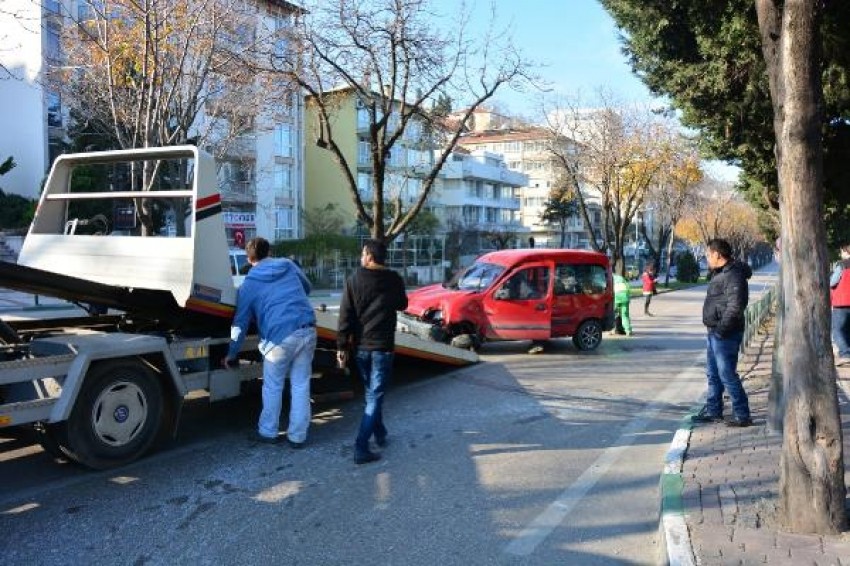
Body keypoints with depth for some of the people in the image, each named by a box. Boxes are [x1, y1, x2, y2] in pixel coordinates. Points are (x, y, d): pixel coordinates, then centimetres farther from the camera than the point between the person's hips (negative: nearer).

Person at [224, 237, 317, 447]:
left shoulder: (249, 284, 7)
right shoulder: (288, 265, 15)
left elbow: (240, 322, 10)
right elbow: (307, 287, 31)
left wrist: (232, 354, 19)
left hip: (280, 336, -4)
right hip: (307, 330, 4)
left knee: (272, 388, 14)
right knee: (301, 386, 11)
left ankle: (268, 432, 28)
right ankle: (297, 436, 18)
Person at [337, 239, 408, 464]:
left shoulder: (354, 280, -4)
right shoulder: (394, 280, -5)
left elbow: (345, 316, -6)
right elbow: (402, 305, 13)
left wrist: (342, 346, 0)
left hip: (360, 346, 2)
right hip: (383, 346, -2)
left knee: (371, 392, 20)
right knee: (375, 396, -1)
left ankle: (380, 435, 31)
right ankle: (361, 447, -9)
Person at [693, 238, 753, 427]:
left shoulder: (733, 275, -17)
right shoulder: (720, 273, 16)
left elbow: (735, 306, -25)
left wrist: (722, 328, -24)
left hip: (725, 334, -11)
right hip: (715, 332, 11)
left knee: (727, 374, -6)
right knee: (713, 374, 17)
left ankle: (742, 415, 2)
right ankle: (713, 411, 27)